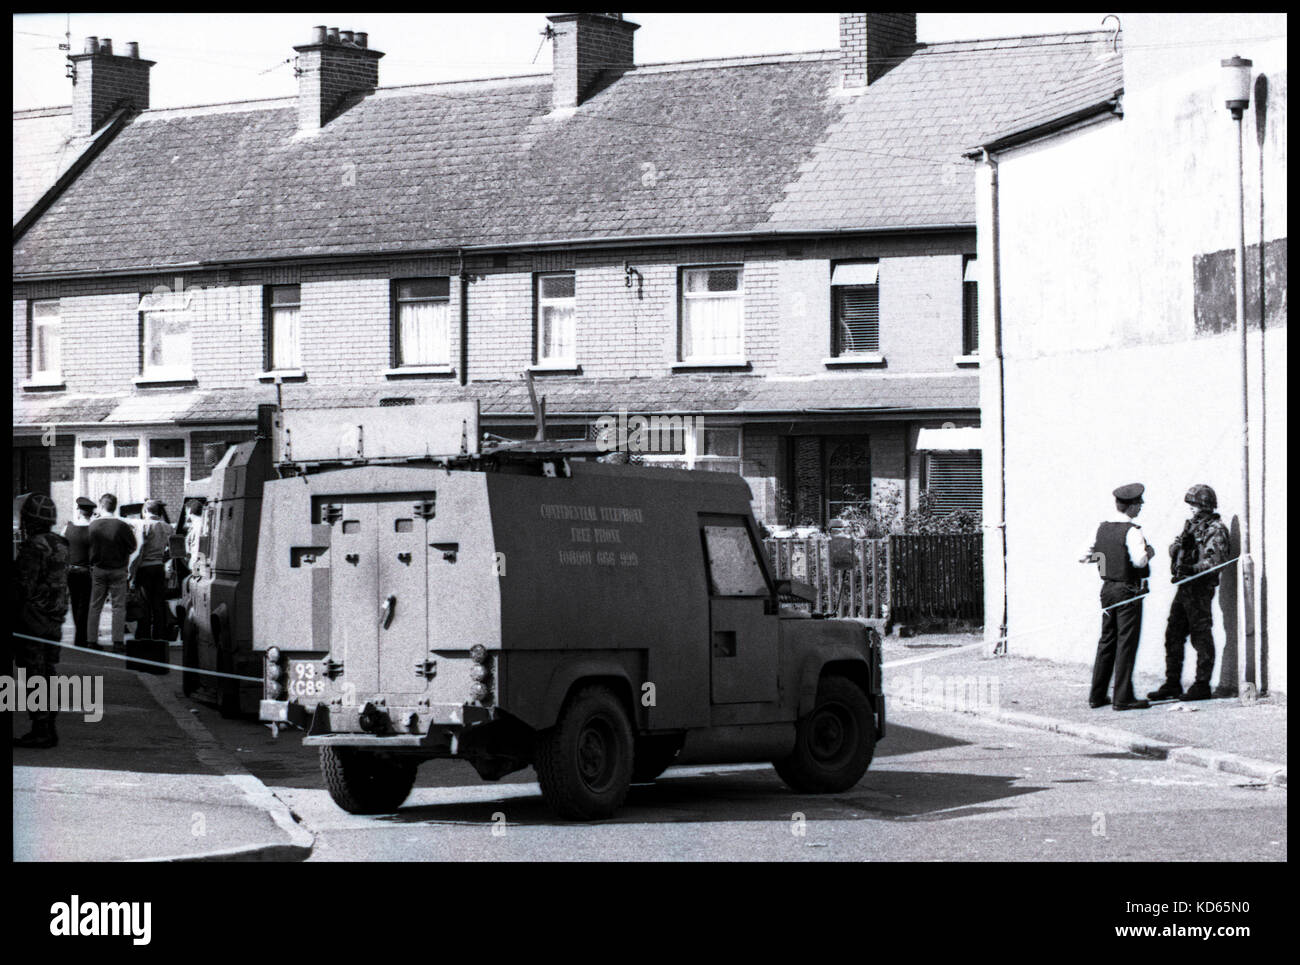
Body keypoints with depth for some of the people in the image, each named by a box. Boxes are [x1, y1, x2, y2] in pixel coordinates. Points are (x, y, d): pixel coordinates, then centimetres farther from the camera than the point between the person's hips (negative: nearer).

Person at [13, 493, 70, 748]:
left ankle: (40, 731, -5)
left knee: (34, 676, -5)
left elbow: (24, 587, -18)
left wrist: (12, 617, -11)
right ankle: (48, 729, 18)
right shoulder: (59, 545, 11)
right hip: (54, 621, 9)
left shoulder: (33, 547, -16)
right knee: (47, 674, 14)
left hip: (32, 620, -9)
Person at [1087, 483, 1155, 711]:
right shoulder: (1132, 531, -16)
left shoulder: (1102, 528, 7)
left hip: (1107, 587, 7)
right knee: (1127, 643, -3)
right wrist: (1149, 552, -4)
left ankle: (1097, 695, 15)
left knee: (1107, 641, 13)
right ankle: (1123, 697, -3)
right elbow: (1139, 560, -24)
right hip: (1129, 590, -7)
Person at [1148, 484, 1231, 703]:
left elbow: (1216, 561, -18)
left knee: (1201, 636, -4)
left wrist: (1193, 568, -27)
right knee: (1173, 635, 10)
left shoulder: (1215, 530, -9)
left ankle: (1202, 686, 0)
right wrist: (1182, 541, -7)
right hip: (1184, 587, 9)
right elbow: (1173, 551, 13)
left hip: (1200, 587, -9)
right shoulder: (1191, 525, 16)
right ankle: (1172, 684, 17)